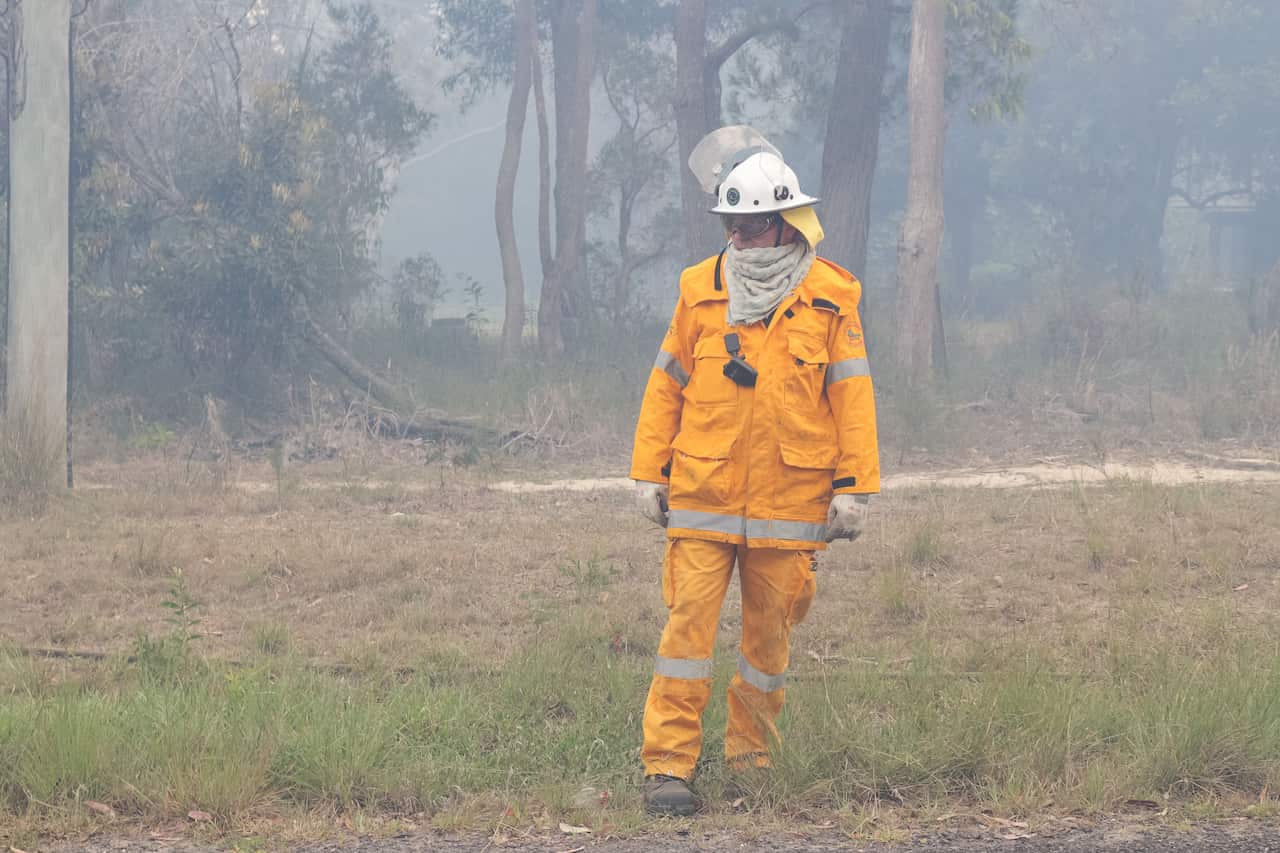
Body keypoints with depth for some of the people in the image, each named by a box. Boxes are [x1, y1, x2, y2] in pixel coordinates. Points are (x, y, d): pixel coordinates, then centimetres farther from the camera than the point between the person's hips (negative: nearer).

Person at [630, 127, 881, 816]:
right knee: (688, 622, -6)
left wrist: (855, 485, -1)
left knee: (770, 630, 9)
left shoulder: (830, 298, 1)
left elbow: (851, 394, 3)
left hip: (791, 499, 0)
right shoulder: (701, 290, 5)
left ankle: (751, 760, 23)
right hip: (702, 497, 0)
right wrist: (650, 470, 6)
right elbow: (666, 385, 10)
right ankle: (668, 766, -5)